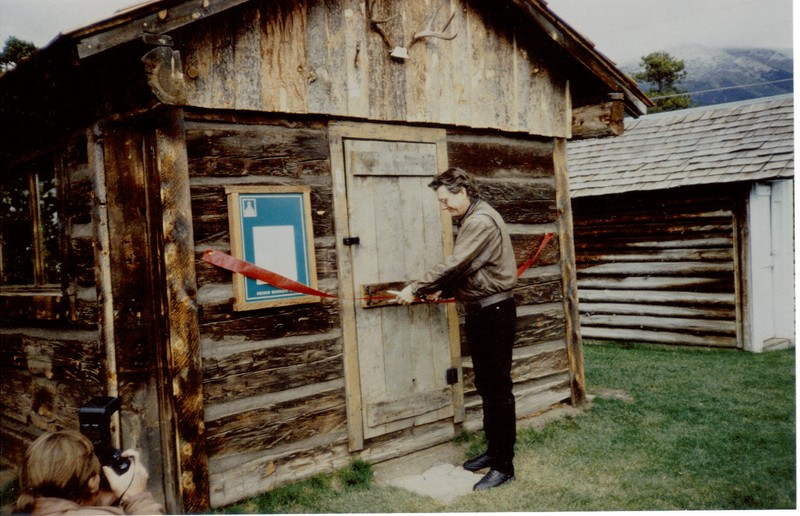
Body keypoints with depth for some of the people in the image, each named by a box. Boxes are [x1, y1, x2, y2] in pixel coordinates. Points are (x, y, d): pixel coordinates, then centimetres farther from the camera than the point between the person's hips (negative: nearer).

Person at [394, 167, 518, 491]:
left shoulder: (482, 222, -19)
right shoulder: (470, 220, 14)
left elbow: (454, 265, -23)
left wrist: (417, 289, -13)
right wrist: (442, 290, 3)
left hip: (495, 313, -10)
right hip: (479, 313, 10)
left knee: (498, 389, -4)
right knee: (485, 387, 16)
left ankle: (504, 465, 4)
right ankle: (494, 450, 28)